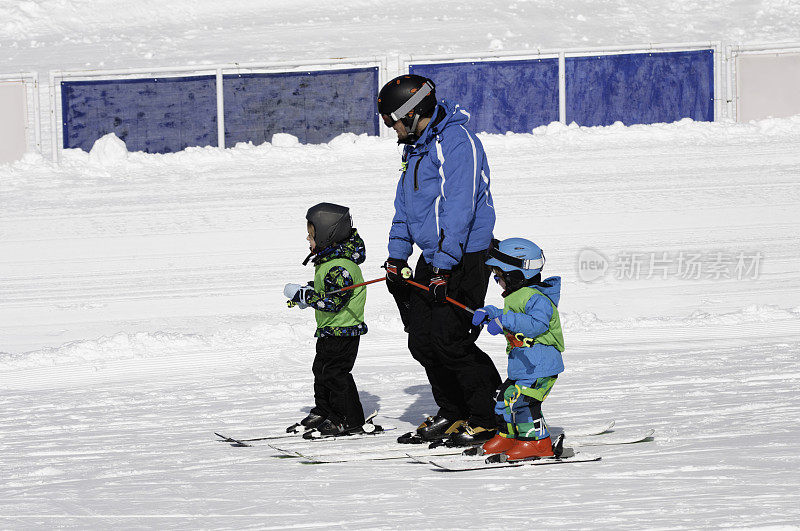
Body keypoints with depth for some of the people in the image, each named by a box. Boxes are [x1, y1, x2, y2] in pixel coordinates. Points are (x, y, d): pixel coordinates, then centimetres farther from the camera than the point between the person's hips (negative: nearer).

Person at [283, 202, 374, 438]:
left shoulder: (339, 267, -25)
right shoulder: (328, 260, 8)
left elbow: (334, 302, -29)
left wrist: (303, 295, -25)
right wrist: (310, 291, 8)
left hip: (343, 331, -11)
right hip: (329, 330, 11)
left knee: (335, 373, -6)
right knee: (321, 369, 18)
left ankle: (349, 420, 2)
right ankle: (323, 411, 30)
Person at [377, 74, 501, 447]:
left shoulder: (456, 143, -17)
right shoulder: (416, 147, 15)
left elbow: (459, 209, -23)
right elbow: (405, 206, 23)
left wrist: (443, 268, -25)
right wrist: (396, 257, 15)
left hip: (464, 258, -10)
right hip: (431, 258, 10)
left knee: (449, 340, -13)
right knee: (421, 340, 6)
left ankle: (491, 419, -4)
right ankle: (453, 415, 18)